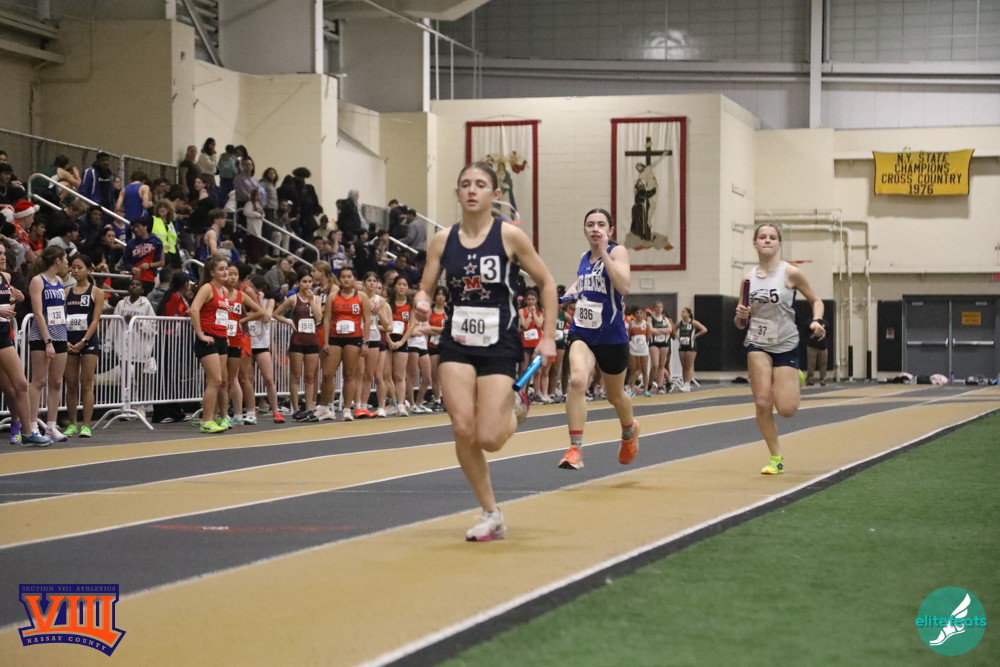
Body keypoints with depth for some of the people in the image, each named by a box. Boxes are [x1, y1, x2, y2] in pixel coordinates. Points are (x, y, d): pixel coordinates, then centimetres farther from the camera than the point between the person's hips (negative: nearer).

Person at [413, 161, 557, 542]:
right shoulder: (443, 240, 2)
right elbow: (425, 288, 8)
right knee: (462, 429, -11)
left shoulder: (509, 236, -6)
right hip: (457, 344, 3)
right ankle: (491, 516, 6)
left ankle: (515, 409, 28)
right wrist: (422, 305, -16)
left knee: (488, 439, -10)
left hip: (499, 347, -3)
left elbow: (546, 284, 1)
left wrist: (548, 336, -4)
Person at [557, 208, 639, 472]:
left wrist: (604, 252, -27)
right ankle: (575, 449, -27)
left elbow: (623, 286, -27)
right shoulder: (584, 258, 7)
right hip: (582, 332, 3)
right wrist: (572, 290, 8)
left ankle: (629, 430, 52)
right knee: (577, 380, -26)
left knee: (615, 395, 17)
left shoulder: (617, 252, -9)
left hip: (611, 336, -3)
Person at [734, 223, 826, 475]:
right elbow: (741, 324, 11)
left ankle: (795, 380, 29)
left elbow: (815, 300, 5)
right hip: (758, 344, 2)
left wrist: (817, 321, -15)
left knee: (786, 409, -7)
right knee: (762, 403, -13)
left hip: (786, 345, -2)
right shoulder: (749, 278, 4)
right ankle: (776, 459, 3)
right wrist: (741, 316, -12)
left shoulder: (790, 273, -5)